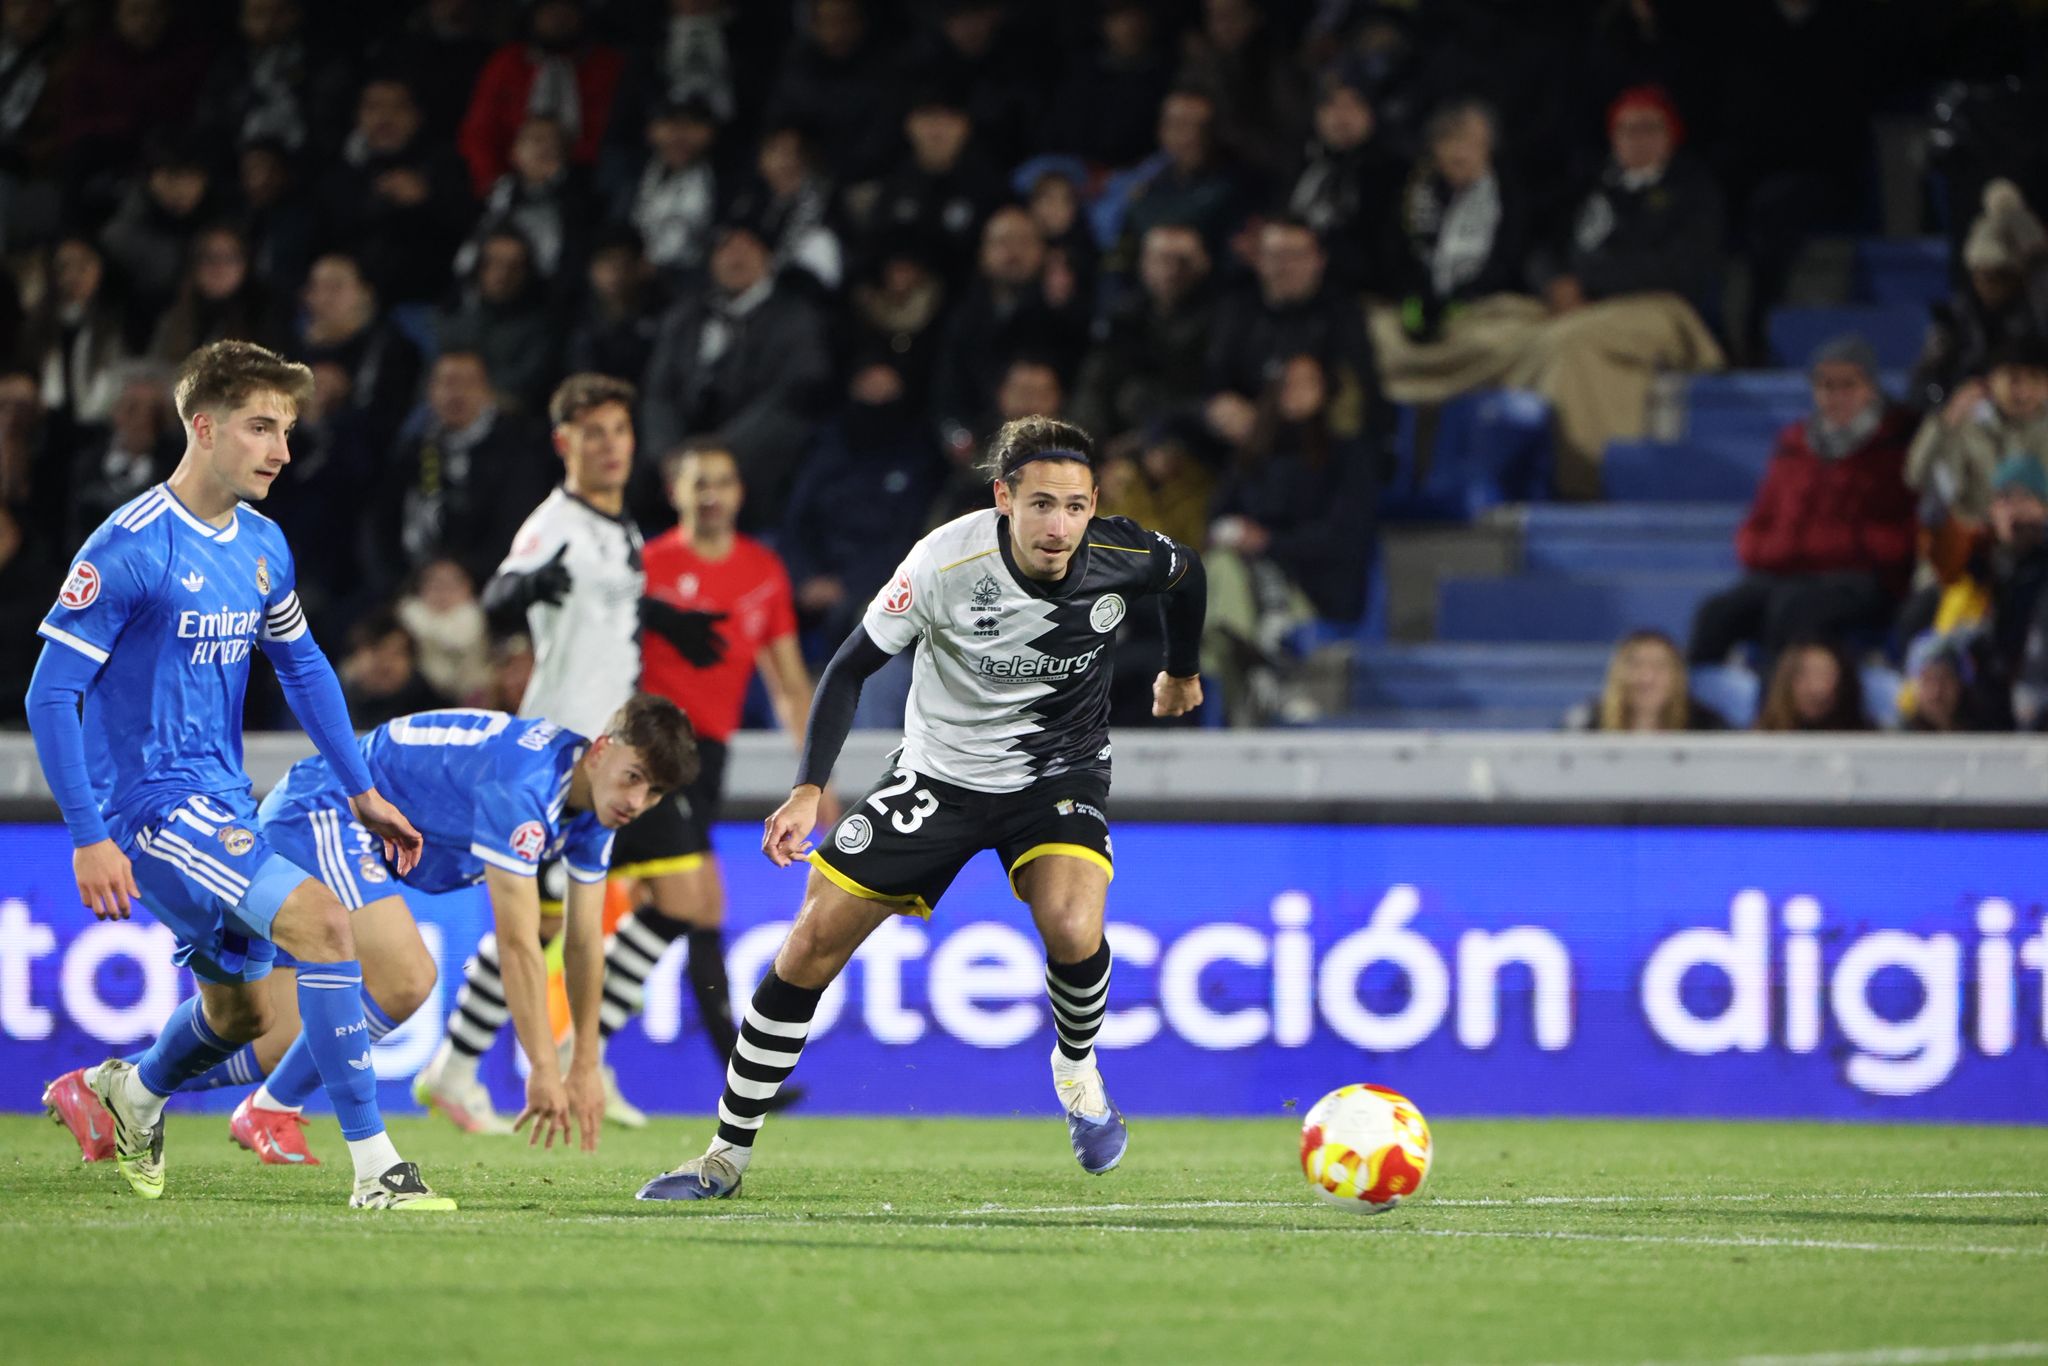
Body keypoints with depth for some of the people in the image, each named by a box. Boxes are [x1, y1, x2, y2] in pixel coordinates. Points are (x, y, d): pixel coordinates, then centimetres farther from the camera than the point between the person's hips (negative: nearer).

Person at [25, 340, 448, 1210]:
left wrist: (361, 792, 19)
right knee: (320, 920, -24)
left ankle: (131, 1095, 50)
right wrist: (89, 840, -20)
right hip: (152, 805, -9)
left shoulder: (262, 546, 7)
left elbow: (303, 668, 22)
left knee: (241, 1010, 18)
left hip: (221, 808, 9)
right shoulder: (130, 549, -17)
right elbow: (50, 695, -16)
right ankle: (373, 1167, -22)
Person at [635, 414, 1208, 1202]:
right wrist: (809, 789, -22)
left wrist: (1183, 672, 23)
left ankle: (1077, 1073, 6)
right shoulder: (947, 562, -25)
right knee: (812, 943, -6)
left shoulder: (1121, 558, -21)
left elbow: (1187, 574, 5)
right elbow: (851, 667, -13)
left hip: (1059, 771, 0)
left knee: (1071, 929, -29)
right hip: (940, 772, 0)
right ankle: (727, 1156, 8)